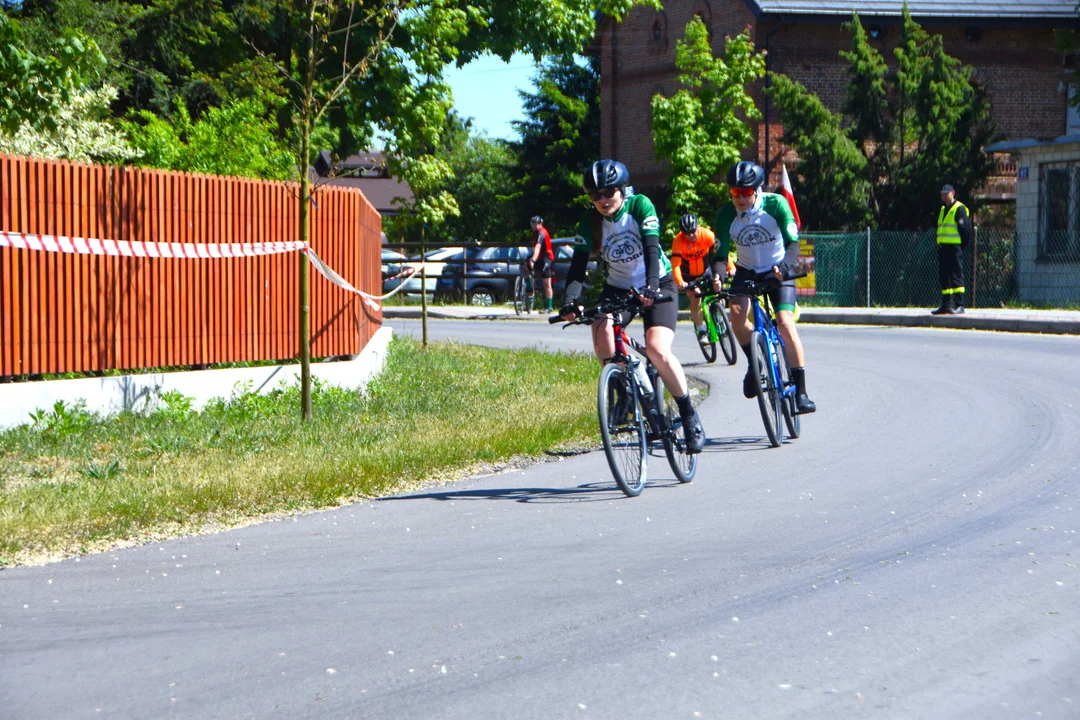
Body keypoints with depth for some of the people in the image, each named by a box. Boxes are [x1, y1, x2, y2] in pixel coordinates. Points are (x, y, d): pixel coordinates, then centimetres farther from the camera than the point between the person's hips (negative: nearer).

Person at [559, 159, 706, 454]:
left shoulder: (640, 206, -18)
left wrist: (651, 288, -46)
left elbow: (651, 249, -30)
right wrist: (570, 301, -37)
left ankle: (690, 417, -8)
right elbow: (578, 265, -19)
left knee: (657, 349, -24)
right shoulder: (590, 222, -11)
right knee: (601, 331, -28)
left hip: (657, 285, -3)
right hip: (618, 287, 3)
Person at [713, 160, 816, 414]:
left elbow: (793, 242, -23)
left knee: (785, 322, -21)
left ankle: (800, 391, -15)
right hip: (746, 271, 2)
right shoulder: (726, 213, -16)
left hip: (778, 271, -2)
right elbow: (720, 253, -16)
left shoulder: (775, 204, -21)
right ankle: (754, 365, 0)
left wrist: (785, 266, -41)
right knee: (737, 313, -26)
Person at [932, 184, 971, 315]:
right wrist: (939, 244, 14)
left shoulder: (959, 209, -8)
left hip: (955, 247, -9)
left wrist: (963, 245, -13)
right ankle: (946, 305, 14)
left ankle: (959, 305, -9)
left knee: (956, 275, -9)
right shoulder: (943, 209, 19)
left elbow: (965, 228, -12)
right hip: (942, 248, 9)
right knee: (944, 277, 9)